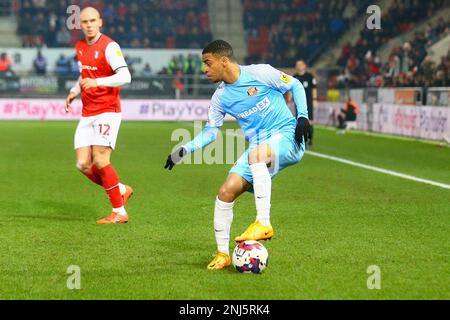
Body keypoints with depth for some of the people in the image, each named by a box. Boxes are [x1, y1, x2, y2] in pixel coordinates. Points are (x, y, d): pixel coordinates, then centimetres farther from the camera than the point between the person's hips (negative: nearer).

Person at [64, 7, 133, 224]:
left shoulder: (109, 47, -11)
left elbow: (125, 76, -22)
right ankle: (121, 190, 19)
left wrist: (97, 82, -34)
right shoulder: (80, 47, 13)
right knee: (83, 164, -1)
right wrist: (74, 91, 11)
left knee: (100, 161, -16)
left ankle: (119, 213, -6)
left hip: (107, 111, -7)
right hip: (87, 114, 7)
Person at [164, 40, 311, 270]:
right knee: (226, 192, -10)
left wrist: (303, 116, -8)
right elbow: (210, 131, 15)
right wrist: (184, 150, 2)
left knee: (256, 153, -39)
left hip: (286, 135, -6)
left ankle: (263, 223, -34)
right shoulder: (220, 98, 7)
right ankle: (222, 254, 3)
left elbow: (296, 86, 3)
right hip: (259, 147, 6)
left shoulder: (260, 73, -8)